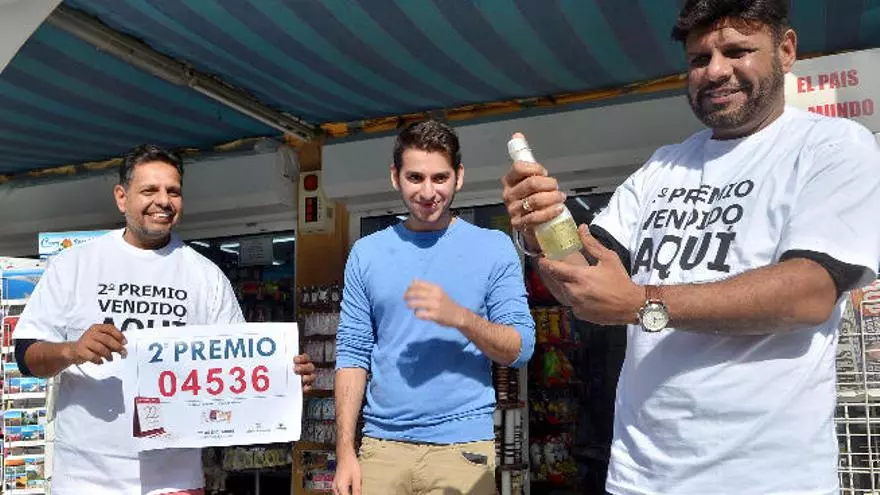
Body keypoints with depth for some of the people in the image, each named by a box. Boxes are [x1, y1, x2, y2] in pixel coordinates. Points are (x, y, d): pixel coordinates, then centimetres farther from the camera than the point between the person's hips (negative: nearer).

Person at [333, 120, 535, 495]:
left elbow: (520, 349, -4)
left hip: (462, 445, -2)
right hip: (381, 444, 2)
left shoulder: (494, 247, -2)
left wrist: (460, 317, -21)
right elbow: (352, 353, 2)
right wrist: (345, 451, -3)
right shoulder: (366, 253, 3)